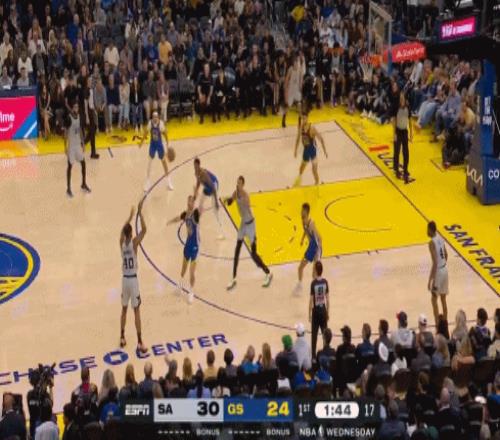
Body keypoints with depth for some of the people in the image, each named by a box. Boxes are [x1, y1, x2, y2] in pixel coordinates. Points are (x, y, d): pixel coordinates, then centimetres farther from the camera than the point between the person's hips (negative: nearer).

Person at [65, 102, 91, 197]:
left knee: (83, 163, 12)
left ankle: (84, 184, 29)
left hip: (78, 143, 7)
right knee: (70, 166, -1)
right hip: (71, 145, -7)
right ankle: (68, 189, 7)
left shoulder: (79, 116, 2)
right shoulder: (69, 118, -19)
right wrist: (66, 146, -18)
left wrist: (82, 142, 14)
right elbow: (66, 132, -17)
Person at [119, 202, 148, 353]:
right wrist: (140, 213, -11)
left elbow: (123, 229, 19)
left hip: (125, 279, 4)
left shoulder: (122, 243, -1)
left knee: (124, 309, 18)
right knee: (137, 311, -1)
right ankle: (139, 342, 1)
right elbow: (144, 229, -14)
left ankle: (122, 338, 25)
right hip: (133, 280, -4)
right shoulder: (134, 242, -15)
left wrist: (130, 216, 25)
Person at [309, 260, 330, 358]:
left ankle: (313, 355, 8)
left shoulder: (313, 283, -16)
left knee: (314, 335, 5)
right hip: (323, 310, 3)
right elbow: (328, 299, 0)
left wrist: (309, 314, -2)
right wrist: (327, 312, 12)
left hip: (316, 310, -3)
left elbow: (311, 300, -12)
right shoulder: (325, 282, -6)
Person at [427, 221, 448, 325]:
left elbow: (435, 263, -23)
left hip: (438, 272, -8)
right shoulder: (441, 239, 5)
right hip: (444, 270, 8)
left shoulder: (432, 243, -20)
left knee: (434, 299, 3)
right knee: (443, 299, 16)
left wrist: (430, 280, -20)